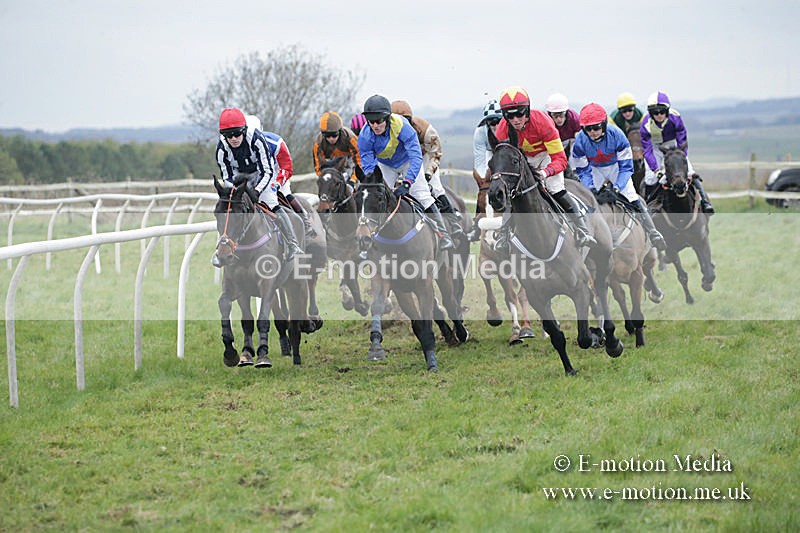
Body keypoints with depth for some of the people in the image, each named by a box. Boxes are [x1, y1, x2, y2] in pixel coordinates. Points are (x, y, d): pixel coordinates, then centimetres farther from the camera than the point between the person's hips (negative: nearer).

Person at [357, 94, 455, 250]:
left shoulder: (401, 126, -38)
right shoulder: (365, 137, -30)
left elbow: (416, 157, -41)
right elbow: (368, 166, -27)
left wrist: (406, 183, -51)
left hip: (406, 160, -3)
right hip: (384, 165, 3)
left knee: (422, 195, -12)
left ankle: (443, 236, -10)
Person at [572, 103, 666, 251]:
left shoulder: (616, 135, -31)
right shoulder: (580, 141, -26)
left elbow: (626, 166, -23)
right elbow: (583, 170, -14)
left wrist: (618, 186, -34)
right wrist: (590, 187, -29)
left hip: (616, 167, -2)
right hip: (595, 170, 2)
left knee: (633, 201, -10)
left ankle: (653, 234, 1)